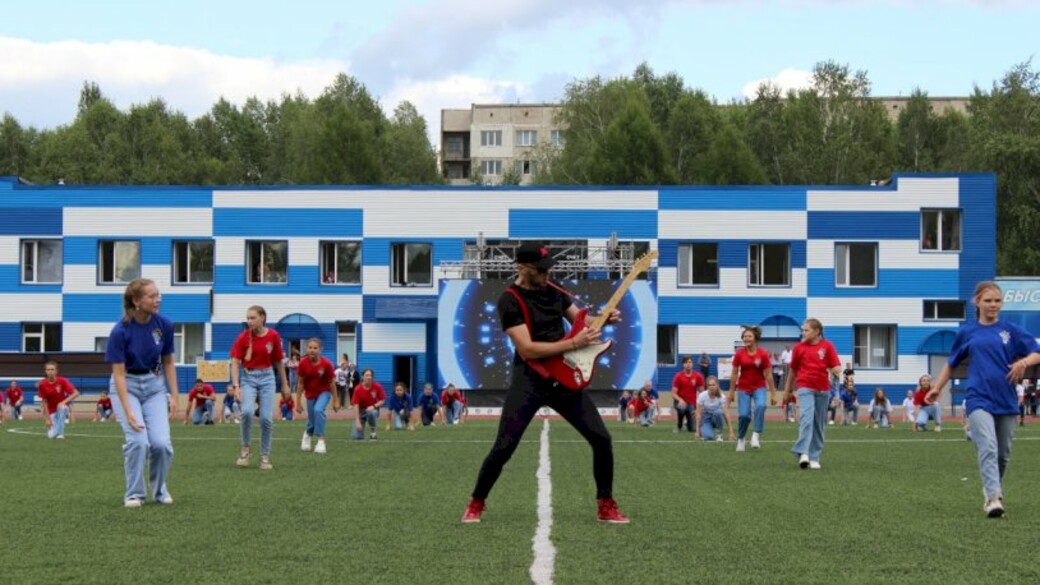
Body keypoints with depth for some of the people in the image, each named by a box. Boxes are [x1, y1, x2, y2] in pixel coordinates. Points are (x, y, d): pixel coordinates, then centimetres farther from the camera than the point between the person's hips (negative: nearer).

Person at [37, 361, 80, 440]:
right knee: (51, 436, -15)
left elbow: (76, 393, -19)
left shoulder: (62, 381, -16)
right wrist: (47, 418, -13)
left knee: (62, 407, -39)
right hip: (51, 412, 1)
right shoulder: (43, 384, -13)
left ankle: (60, 432, -26)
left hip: (62, 407, -1)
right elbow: (44, 402, -9)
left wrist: (64, 402, -30)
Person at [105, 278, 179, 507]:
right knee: (138, 440, -20)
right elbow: (119, 373, -18)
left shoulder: (164, 324, -10)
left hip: (154, 384, 3)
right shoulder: (120, 331, -21)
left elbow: (168, 362, 3)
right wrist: (128, 412, -23)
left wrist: (174, 396, -1)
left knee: (161, 442, -11)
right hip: (126, 386, -3)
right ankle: (134, 494, 0)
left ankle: (160, 490, 15)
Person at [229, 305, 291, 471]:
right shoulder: (243, 337, -7)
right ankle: (246, 448, -3)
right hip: (248, 378, -1)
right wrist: (236, 385, -19)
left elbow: (278, 361, 8)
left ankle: (265, 456, 10)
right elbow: (235, 362, -9)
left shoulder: (273, 336, -2)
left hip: (267, 378, 1)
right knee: (247, 411, -24)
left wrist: (284, 384, 12)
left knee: (267, 418, -5)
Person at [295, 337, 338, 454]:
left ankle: (321, 441, -21)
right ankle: (308, 433, 46)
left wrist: (335, 401, -5)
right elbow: (300, 383, -8)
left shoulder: (326, 363, -22)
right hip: (310, 393, 2)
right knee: (312, 421, 7)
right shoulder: (303, 363, -18)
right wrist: (298, 402, -6)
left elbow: (332, 383, -10)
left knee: (318, 410, -30)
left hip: (324, 392, -2)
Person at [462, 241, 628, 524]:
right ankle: (476, 504, 12)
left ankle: (606, 505, 13)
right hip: (529, 381, -6)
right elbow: (526, 349, -22)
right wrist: (573, 344, -26)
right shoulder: (510, 301, -14)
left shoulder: (552, 290, 6)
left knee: (601, 439, -1)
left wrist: (604, 318, -7)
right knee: (504, 447, -10)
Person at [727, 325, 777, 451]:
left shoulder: (763, 354, -8)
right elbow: (734, 374, 3)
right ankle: (740, 439, 20)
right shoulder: (739, 354, -5)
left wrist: (773, 393, -2)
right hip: (743, 388, 1)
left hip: (759, 387, -1)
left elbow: (768, 375, -4)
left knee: (760, 406, -29)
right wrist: (731, 392, 5)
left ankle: (756, 436, -26)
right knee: (743, 415, -6)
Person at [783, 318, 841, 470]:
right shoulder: (799, 347, 4)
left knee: (819, 424, 7)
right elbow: (793, 370, 14)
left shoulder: (827, 346, 2)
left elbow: (836, 367, -1)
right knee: (806, 419, -19)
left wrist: (835, 371, -25)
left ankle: (814, 457, 15)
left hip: (823, 389, 1)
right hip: (805, 388, -1)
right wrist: (788, 389, 20)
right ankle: (803, 453, -26)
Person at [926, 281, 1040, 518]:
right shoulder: (967, 332, 6)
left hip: (1006, 401, 2)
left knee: (1003, 453, 9)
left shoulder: (1011, 330, 5)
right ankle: (994, 498, -28)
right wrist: (937, 388, 18)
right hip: (979, 399, -2)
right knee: (988, 448, -19)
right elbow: (951, 363, 19)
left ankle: (994, 493, 29)